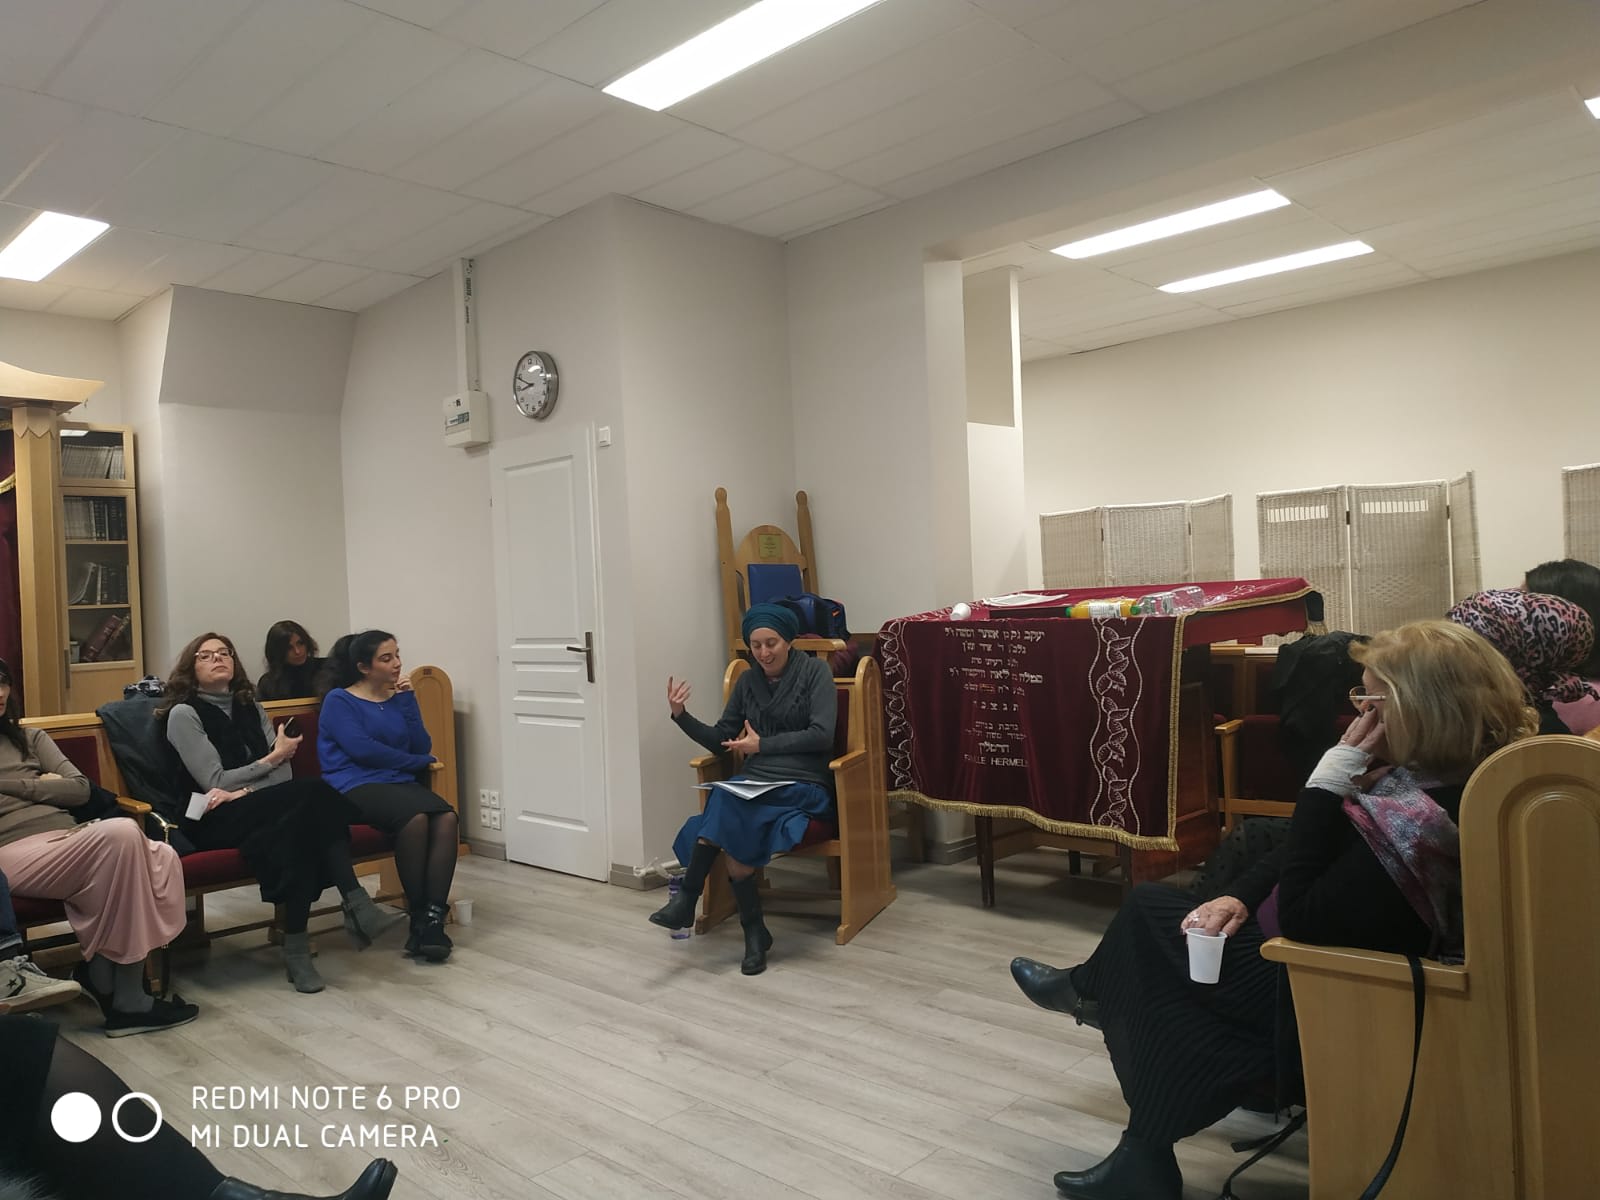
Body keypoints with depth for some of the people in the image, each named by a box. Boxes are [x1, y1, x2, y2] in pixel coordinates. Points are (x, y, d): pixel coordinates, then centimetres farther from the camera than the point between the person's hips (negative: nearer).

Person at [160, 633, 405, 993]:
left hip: (256, 810, 5)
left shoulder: (250, 708, 18)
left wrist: (243, 791, -12)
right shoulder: (184, 713, 1)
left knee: (306, 814, -32)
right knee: (317, 794, -31)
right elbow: (215, 782, -8)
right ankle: (356, 906, -34)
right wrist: (273, 757, -4)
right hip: (214, 821, -5)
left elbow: (284, 773, 7)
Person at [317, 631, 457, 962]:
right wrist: (419, 761, -1)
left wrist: (408, 699, 2)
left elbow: (422, 747, 9)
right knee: (415, 818, -35)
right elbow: (363, 749, -9)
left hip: (401, 783, 5)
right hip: (355, 787, -5)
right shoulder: (339, 700, 5)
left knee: (447, 817, -28)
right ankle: (419, 916, -22)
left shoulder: (397, 698, 20)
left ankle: (433, 919, -32)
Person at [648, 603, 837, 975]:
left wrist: (763, 744, -14)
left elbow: (821, 735, -11)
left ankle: (688, 899, -15)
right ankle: (754, 933, -15)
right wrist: (681, 716, -1)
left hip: (804, 787, -4)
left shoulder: (815, 671, -1)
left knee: (726, 800, -31)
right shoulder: (748, 682, 13)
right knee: (731, 835, -29)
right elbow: (719, 741, 15)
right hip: (755, 784, 4)